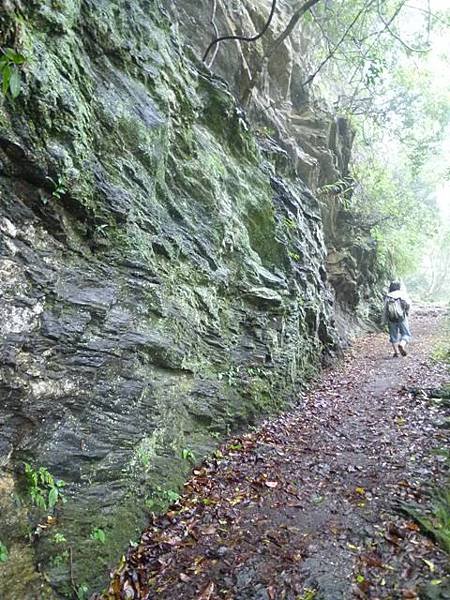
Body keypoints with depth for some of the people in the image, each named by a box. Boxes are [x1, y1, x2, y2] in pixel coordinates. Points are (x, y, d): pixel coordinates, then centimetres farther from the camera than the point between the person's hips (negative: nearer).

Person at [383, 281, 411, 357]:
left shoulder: (387, 297, 5)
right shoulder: (402, 293, 3)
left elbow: (385, 309, 0)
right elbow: (408, 303, -12)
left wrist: (384, 321, 5)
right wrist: (407, 311, 7)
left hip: (392, 319, 1)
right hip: (402, 318, -1)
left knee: (394, 336, 10)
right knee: (406, 334, 8)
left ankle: (396, 352, 7)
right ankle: (402, 345, -18)